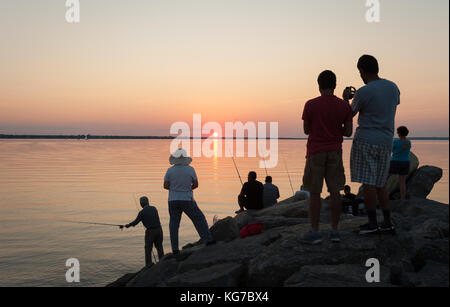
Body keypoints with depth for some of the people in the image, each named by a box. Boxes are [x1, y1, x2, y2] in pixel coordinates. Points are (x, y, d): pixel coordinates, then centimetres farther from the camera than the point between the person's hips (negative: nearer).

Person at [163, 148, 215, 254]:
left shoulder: (170, 170, -5)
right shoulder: (190, 169, -7)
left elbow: (166, 186, 1)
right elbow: (196, 184, -1)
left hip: (173, 201, 2)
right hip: (187, 200, -2)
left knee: (174, 224, 7)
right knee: (199, 218, 11)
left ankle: (175, 248, 4)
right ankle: (207, 239, 7)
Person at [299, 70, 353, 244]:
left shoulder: (311, 105, -7)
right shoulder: (344, 106, 1)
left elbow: (306, 130, 1)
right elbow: (348, 132, 3)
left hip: (315, 152, -3)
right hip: (335, 152, 3)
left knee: (314, 193, 0)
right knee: (335, 191, 7)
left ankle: (314, 232, 0)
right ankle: (335, 231, 9)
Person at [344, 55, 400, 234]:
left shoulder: (363, 92, -12)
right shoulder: (393, 87, 8)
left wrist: (345, 99, 21)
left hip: (365, 140, -7)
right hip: (386, 142, 7)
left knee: (367, 182, -3)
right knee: (379, 184, 13)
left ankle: (372, 222, -2)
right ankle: (387, 221, 13)